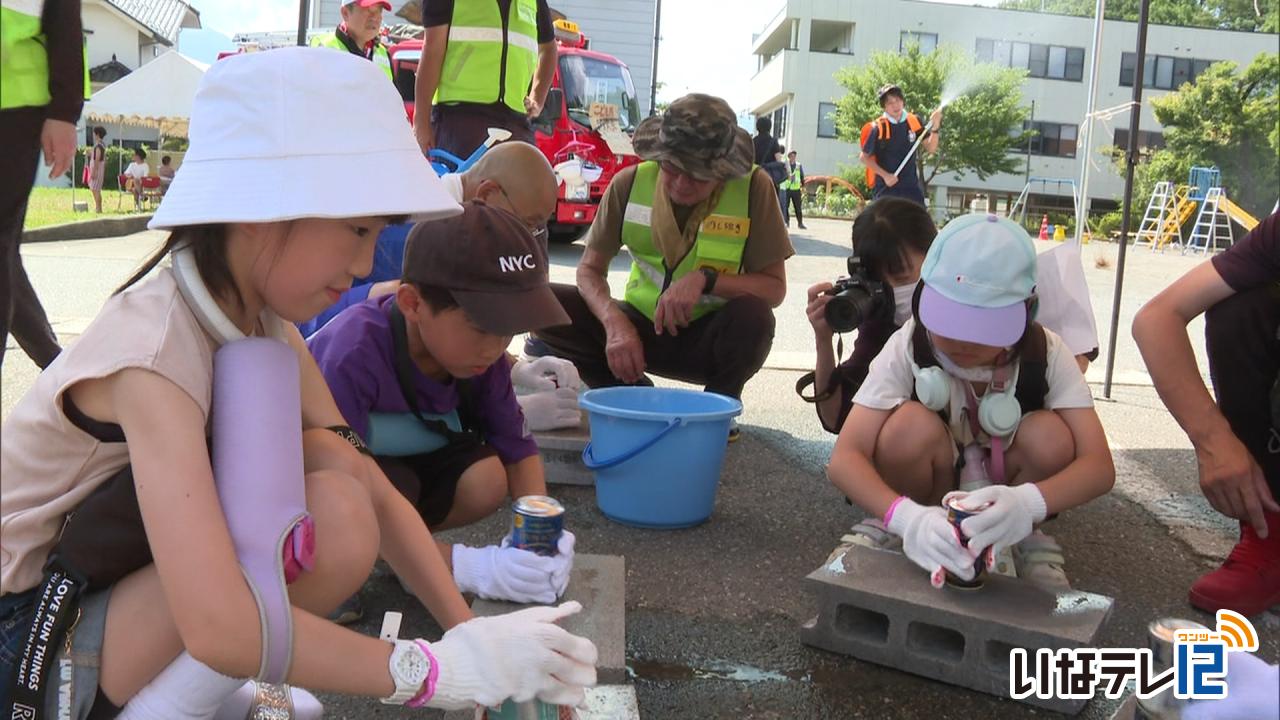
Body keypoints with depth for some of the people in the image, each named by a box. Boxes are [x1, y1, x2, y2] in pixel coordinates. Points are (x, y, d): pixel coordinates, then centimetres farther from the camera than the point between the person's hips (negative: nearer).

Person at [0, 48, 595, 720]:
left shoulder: (266, 328, -4)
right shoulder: (151, 352, -30)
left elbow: (375, 493, -4)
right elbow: (220, 625, -39)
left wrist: (468, 628, -13)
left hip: (111, 590, 7)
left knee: (339, 508, -15)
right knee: (328, 525, -26)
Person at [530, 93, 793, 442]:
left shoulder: (753, 188, -16)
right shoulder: (630, 183, -11)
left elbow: (774, 288, -13)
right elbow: (590, 270, -5)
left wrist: (705, 278, -30)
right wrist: (615, 323, -25)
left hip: (708, 337, -2)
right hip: (640, 326, 2)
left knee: (753, 316, -36)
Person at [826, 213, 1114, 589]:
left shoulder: (1045, 353, -22)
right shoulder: (909, 346, -25)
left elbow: (1099, 465, -29)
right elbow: (844, 459, -33)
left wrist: (1025, 503, -51)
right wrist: (907, 517, -53)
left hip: (1008, 495, 2)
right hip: (926, 501, -1)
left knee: (1050, 436, -30)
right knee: (913, 425, -33)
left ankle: (1029, 541, -2)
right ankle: (890, 529, -6)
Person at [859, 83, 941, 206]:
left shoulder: (914, 122, 1)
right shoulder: (878, 128, -10)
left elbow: (931, 148, 1)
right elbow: (864, 157, -3)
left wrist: (935, 127, -16)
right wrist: (885, 175, -12)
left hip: (911, 186, 4)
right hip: (886, 188, -4)